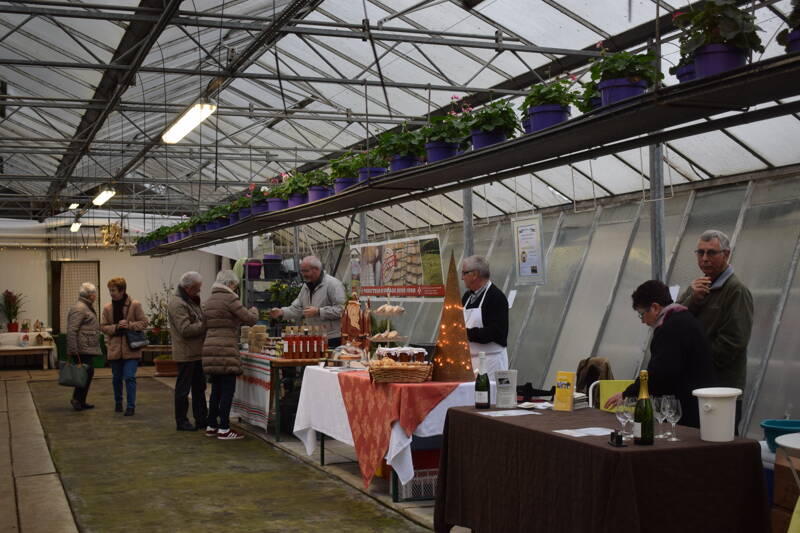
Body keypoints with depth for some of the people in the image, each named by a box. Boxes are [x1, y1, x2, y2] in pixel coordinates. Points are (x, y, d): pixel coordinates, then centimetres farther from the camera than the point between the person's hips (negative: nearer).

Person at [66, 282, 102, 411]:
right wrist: (72, 350, -22)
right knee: (86, 373, -11)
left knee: (88, 373, 10)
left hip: (89, 349, 10)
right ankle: (77, 399, -5)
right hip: (83, 349, -10)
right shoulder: (79, 309, -12)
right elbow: (71, 330, -19)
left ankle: (80, 401, 15)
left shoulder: (87, 308, 22)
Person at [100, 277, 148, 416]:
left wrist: (129, 325, -17)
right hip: (115, 348, 3)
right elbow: (103, 326, 6)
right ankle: (118, 403, 31)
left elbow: (144, 323, -3)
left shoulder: (135, 305, -6)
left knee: (130, 377, -9)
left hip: (131, 348, -3)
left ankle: (131, 406, -1)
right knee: (117, 378, 13)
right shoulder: (107, 308, 3)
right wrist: (116, 327, -12)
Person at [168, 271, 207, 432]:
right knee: (183, 388, 1)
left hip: (197, 352, 9)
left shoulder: (192, 300, 14)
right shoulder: (177, 303, -17)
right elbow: (185, 329, -23)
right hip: (186, 353, -9)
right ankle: (181, 421, 10)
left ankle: (201, 418, 23)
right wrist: (206, 326, -20)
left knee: (199, 387, 15)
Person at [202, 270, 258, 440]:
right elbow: (251, 319, -9)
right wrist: (254, 310, 12)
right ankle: (224, 429, -3)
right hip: (225, 350, -8)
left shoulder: (209, 301, 17)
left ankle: (211, 426, 20)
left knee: (216, 389, 15)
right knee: (228, 389, -3)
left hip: (209, 348, 8)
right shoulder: (229, 299, -9)